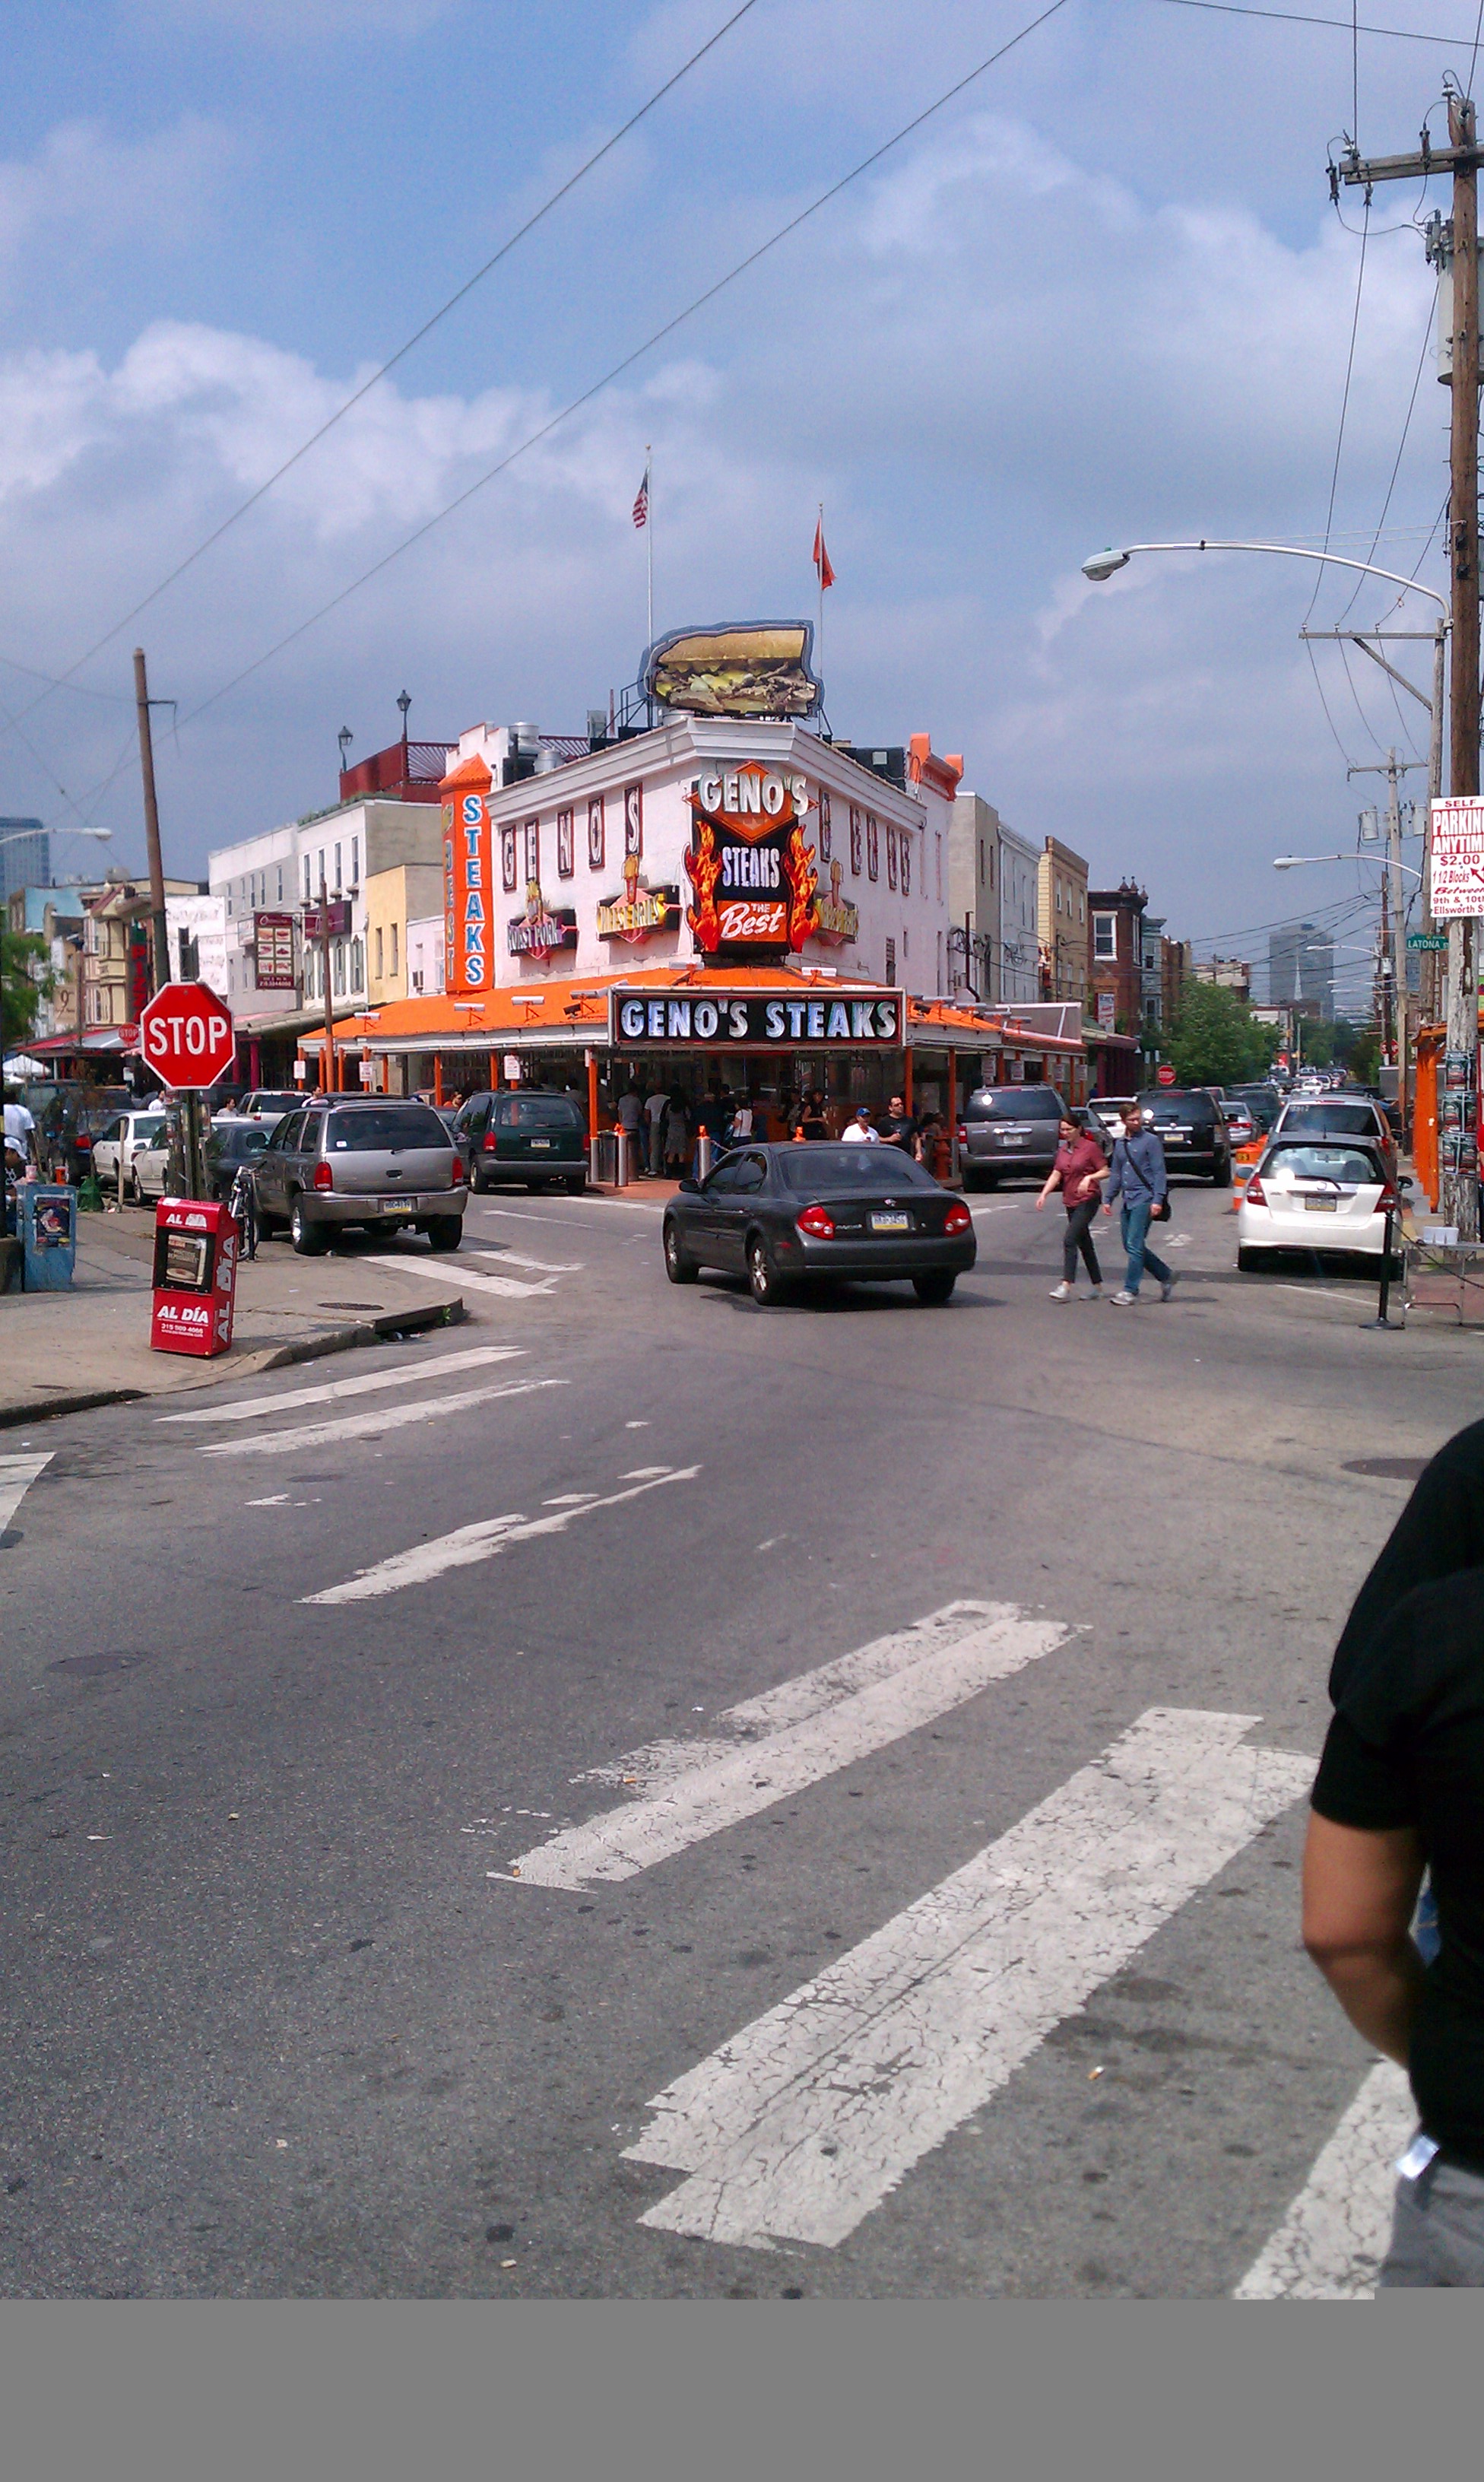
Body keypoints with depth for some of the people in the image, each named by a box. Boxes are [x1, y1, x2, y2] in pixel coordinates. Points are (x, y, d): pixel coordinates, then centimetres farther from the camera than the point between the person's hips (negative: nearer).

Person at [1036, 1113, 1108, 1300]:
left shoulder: (1090, 1147, -7)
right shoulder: (1063, 1150, 12)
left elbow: (1105, 1171, -7)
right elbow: (1056, 1174, 6)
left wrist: (1089, 1178, -24)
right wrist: (1044, 1194, -6)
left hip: (1088, 1200, -8)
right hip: (1071, 1201, 8)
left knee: (1069, 1239, -19)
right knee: (1085, 1244, 12)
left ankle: (1067, 1286, -23)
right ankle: (1098, 1287, 20)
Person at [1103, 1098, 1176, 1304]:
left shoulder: (1150, 1140, -4)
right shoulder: (1119, 1144, 15)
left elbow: (1159, 1172, -7)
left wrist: (1157, 1199, -16)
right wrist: (1108, 1199, 16)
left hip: (1144, 1199, -7)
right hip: (1128, 1201, 7)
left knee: (1135, 1245, -11)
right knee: (1130, 1246, 9)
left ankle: (1130, 1290, -6)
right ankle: (1165, 1277, 22)